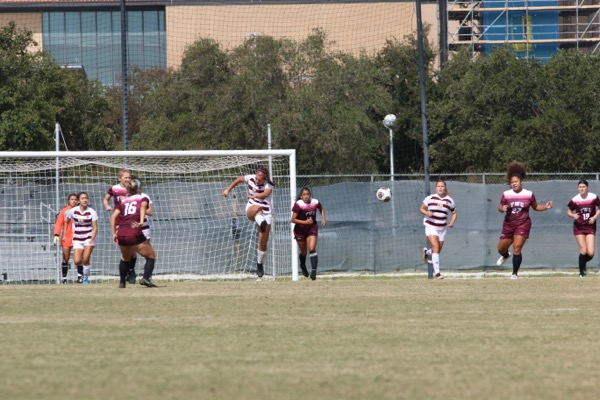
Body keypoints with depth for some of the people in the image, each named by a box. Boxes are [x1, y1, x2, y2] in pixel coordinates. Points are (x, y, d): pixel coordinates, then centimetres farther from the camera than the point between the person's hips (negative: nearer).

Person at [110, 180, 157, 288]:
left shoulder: (123, 201, 23)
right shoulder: (143, 198, 14)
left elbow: (113, 217, 13)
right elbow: (143, 207, -9)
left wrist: (114, 233, 14)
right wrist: (141, 222, -24)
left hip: (121, 234, 4)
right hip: (134, 234, -4)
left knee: (125, 258, 28)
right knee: (151, 256, 6)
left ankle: (122, 282, 26)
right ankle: (146, 278, -16)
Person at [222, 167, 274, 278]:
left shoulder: (268, 186, -18)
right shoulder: (250, 178, -6)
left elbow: (265, 194, -43)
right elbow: (239, 180, 17)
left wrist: (255, 196, -62)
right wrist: (228, 189, 17)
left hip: (266, 214, -1)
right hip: (251, 210, 1)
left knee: (263, 242, -5)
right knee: (258, 208, -40)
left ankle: (260, 264, 18)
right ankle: (261, 223, -75)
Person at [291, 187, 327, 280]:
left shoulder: (315, 202, -9)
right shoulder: (298, 205, -19)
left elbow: (321, 209, 15)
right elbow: (293, 220, -19)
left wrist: (323, 218, -1)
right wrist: (305, 222, -30)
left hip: (312, 228, 1)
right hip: (300, 230, -1)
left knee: (312, 249, -18)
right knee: (303, 252, 14)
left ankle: (313, 270, -21)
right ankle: (303, 266, 45)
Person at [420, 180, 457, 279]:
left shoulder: (449, 201, 3)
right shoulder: (430, 198, -2)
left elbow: (454, 213, 13)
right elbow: (421, 209, 5)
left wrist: (452, 222, -6)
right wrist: (427, 213, -17)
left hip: (442, 228, 3)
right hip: (431, 226, -3)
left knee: (438, 250, 11)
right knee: (435, 247, -19)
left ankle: (427, 253, 48)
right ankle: (437, 272, -19)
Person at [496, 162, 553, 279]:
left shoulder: (529, 194, -2)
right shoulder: (506, 194, -2)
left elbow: (536, 207, 11)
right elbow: (500, 207, 5)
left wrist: (546, 207, -5)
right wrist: (502, 208, -18)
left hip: (523, 224, -3)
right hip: (509, 224, 3)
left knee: (517, 248, -16)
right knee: (501, 248, 13)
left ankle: (515, 273, -4)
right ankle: (505, 256, 53)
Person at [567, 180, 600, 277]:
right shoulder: (575, 200, -7)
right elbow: (569, 212, 5)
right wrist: (573, 215, -17)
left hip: (590, 227, 1)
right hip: (579, 227, -1)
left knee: (590, 253, -8)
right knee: (583, 251, -7)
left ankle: (583, 263, 27)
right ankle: (581, 272, 13)